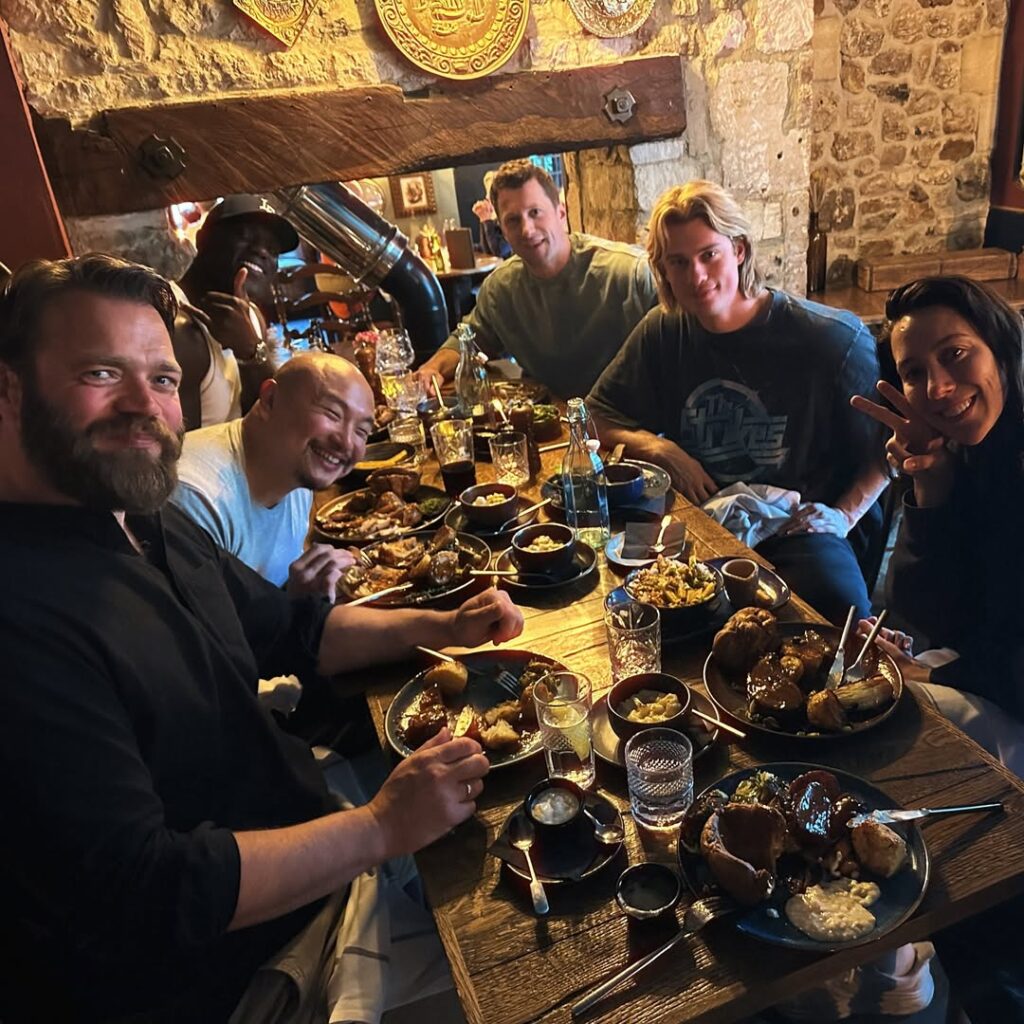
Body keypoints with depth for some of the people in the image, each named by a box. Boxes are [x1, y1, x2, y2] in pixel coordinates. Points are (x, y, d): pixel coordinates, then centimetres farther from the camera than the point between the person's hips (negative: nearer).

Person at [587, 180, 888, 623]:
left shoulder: (834, 339, -5)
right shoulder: (662, 332, 6)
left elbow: (887, 446, 4)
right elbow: (596, 419, 12)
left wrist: (843, 516, -10)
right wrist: (656, 447, -6)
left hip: (796, 526, -2)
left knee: (836, 601, -34)